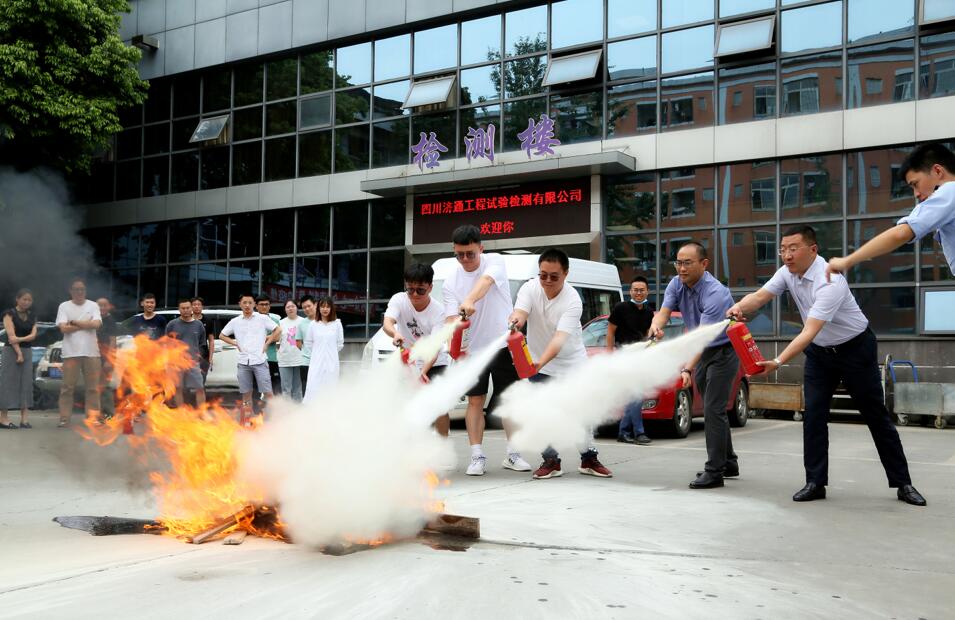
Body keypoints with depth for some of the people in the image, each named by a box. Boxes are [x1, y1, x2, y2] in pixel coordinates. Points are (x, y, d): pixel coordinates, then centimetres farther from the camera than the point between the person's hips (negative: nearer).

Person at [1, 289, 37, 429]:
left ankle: (24, 419, -1)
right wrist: (19, 353, -19)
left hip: (27, 351, 5)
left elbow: (33, 335, 0)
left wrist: (20, 339, -19)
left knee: (26, 384, 0)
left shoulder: (32, 316, 12)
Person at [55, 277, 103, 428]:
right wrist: (86, 324, -6)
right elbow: (63, 328, -8)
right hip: (71, 352, -1)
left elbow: (96, 324, -9)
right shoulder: (64, 306, 5)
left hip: (91, 352, 1)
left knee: (93, 387, 3)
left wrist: (74, 322, -6)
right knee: (67, 387, 0)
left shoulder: (93, 306, 8)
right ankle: (64, 418, 3)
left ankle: (93, 417, 7)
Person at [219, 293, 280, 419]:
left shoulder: (263, 318, 1)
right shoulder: (235, 321, 7)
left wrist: (267, 343, -1)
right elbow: (222, 336, 17)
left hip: (259, 361, -3)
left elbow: (277, 330, 8)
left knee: (267, 392, -5)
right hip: (243, 362, 3)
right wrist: (235, 344, 5)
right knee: (246, 393, 8)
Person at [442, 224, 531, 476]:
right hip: (473, 349, 1)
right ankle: (477, 457, 6)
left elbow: (486, 281, -32)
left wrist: (469, 301, -53)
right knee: (475, 400, 1)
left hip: (503, 343, -1)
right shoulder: (451, 283, -3)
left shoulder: (495, 261, -9)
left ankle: (512, 454, 16)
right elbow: (451, 318, -11)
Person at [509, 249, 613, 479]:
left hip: (571, 363, -2)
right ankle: (550, 461, 9)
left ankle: (589, 459, 18)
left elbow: (560, 338, -35)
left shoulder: (573, 301, -24)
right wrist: (516, 320, -60)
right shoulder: (529, 288, -15)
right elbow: (519, 313, -34)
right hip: (538, 364, 2)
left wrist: (540, 362, -50)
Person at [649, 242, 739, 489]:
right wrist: (656, 326, -43)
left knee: (713, 410, -13)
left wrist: (687, 369, -44)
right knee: (713, 410, 15)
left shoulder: (714, 292, -28)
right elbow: (664, 311, -18)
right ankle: (728, 463, 28)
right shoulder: (676, 285, -4)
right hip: (703, 352, 8)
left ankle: (714, 471, -7)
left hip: (724, 350, -8)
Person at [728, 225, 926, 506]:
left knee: (876, 415, 3)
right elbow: (760, 296, -17)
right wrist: (739, 307, -40)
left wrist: (778, 362, -45)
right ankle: (815, 483, 3)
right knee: (813, 415, -3)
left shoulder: (829, 281, -32)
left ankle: (902, 483, 14)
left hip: (855, 349, -6)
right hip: (819, 352, 6)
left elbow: (809, 332, -38)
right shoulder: (788, 273, -8)